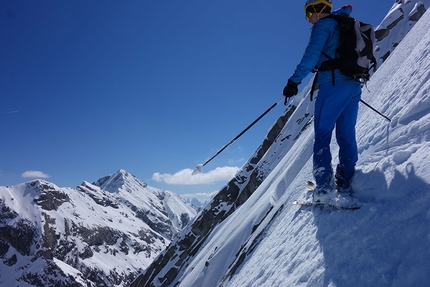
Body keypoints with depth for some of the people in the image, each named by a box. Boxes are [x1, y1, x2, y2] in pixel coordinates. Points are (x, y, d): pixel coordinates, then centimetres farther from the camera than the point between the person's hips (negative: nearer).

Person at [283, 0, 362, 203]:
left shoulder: (323, 24, 1)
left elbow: (312, 55, -13)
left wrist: (294, 81, -17)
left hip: (334, 85, -8)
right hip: (354, 86, 9)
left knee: (322, 136, -8)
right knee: (346, 135, 10)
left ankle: (324, 190, -15)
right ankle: (346, 183, 11)